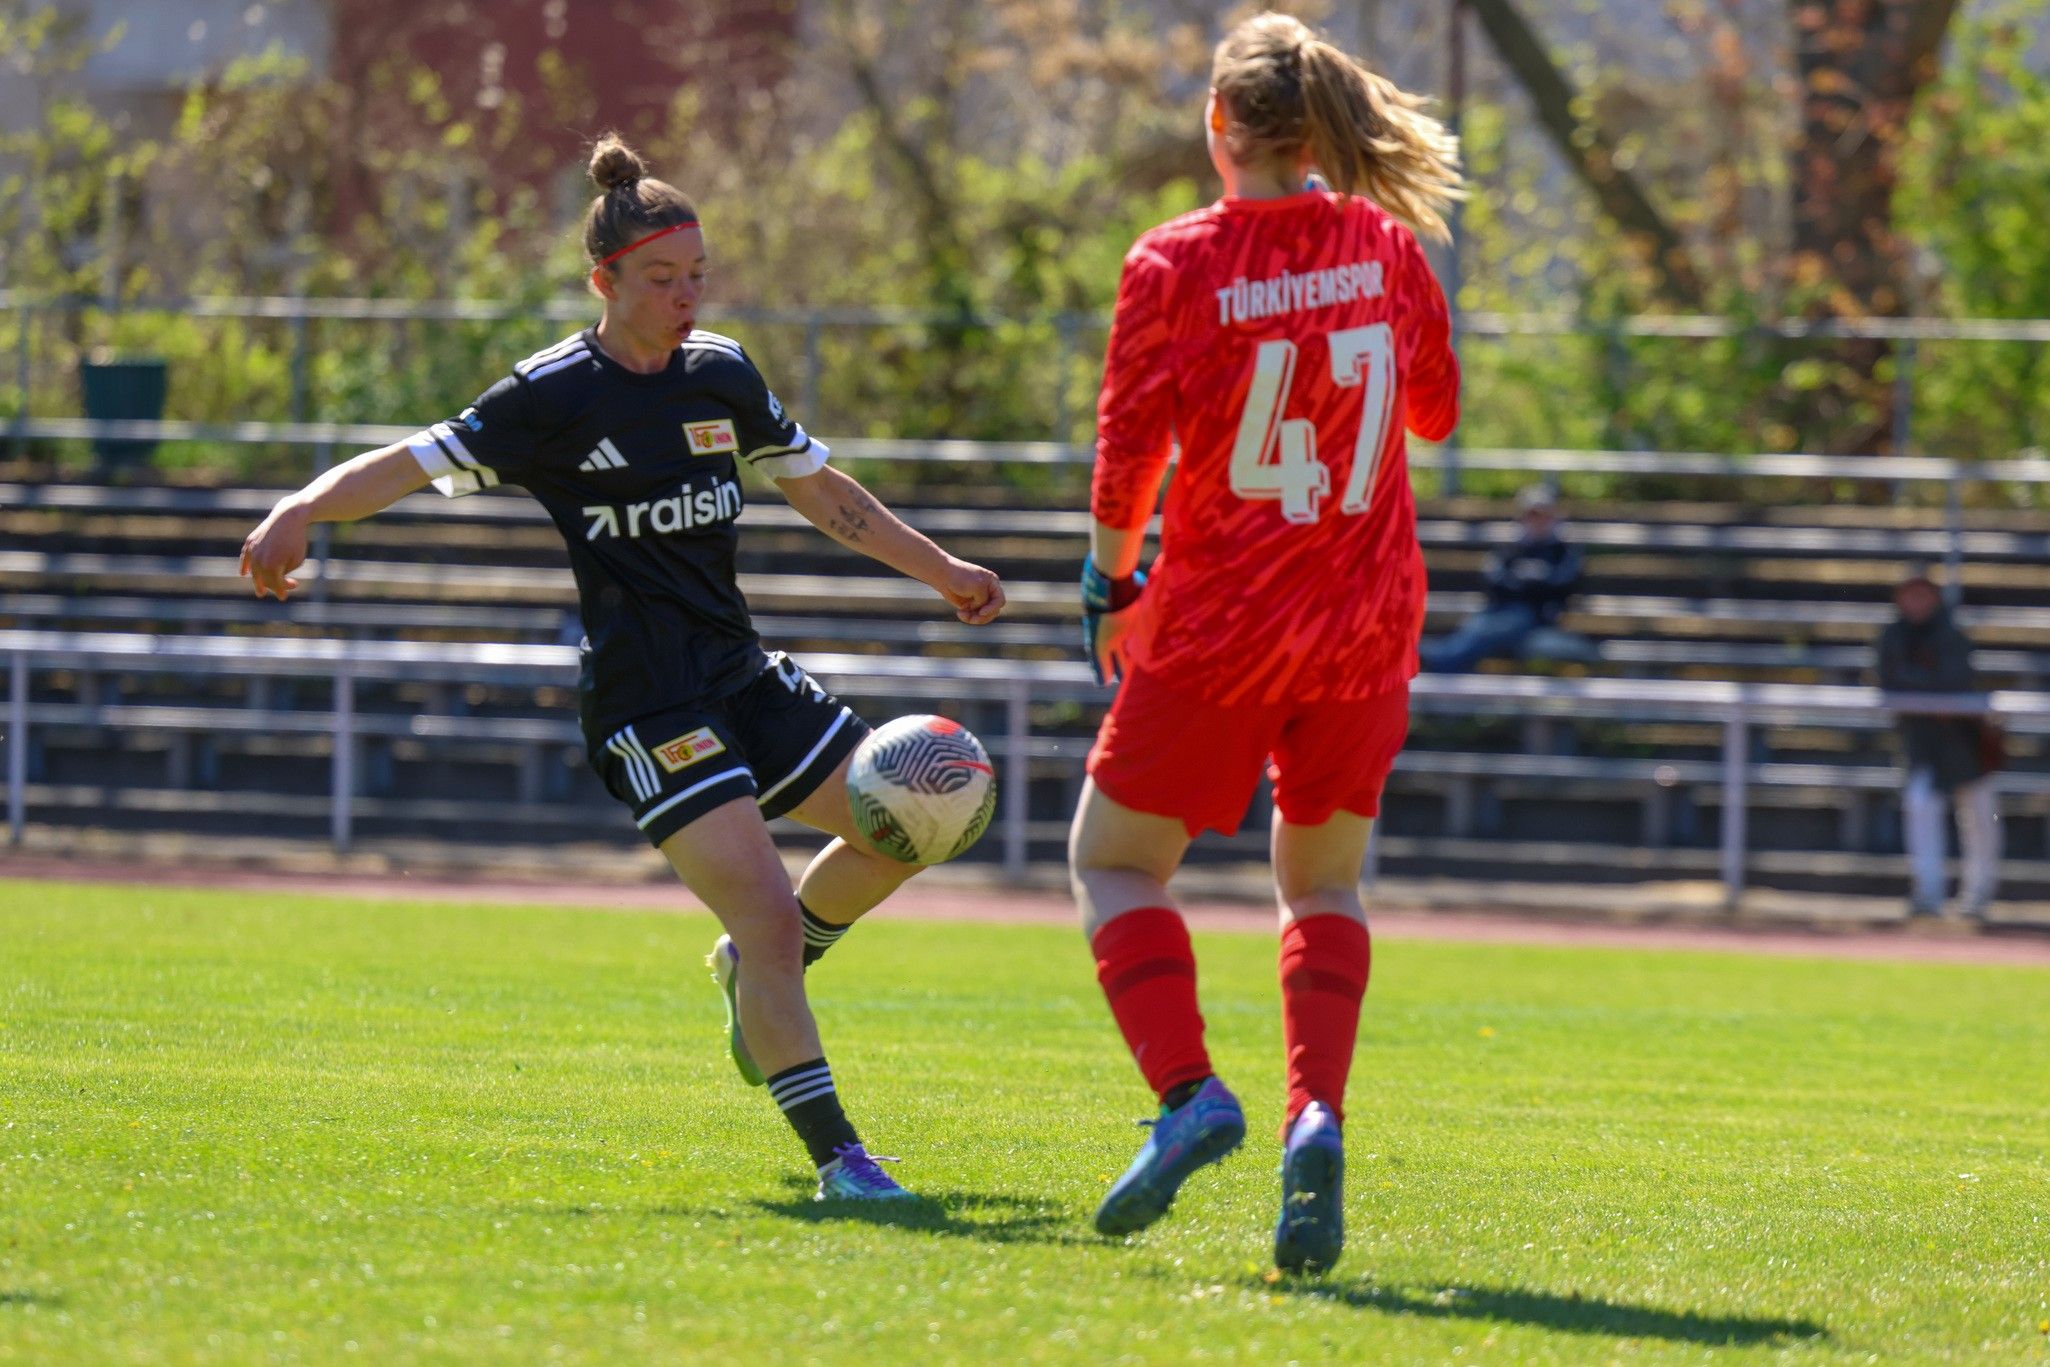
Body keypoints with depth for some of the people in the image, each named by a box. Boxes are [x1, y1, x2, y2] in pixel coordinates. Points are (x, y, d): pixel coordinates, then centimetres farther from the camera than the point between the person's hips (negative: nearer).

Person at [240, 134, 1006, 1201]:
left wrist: (941, 571, 25)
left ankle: (755, 978, 28)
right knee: (765, 912, -17)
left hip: (742, 674, 7)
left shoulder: (722, 374, 7)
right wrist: (304, 509, -33)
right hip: (646, 703, -7)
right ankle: (835, 1158, -13)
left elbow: (818, 490, 21)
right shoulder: (556, 396, -11)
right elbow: (415, 464, -16)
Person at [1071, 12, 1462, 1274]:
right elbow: (1436, 410, 15)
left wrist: (1113, 580, 7)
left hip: (1219, 623, -3)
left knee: (1115, 861, 13)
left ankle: (1187, 1089, -10)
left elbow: (1128, 449, -8)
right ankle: (1317, 1118, -7)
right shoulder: (1387, 250, 0)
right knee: (1323, 885, 17)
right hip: (1366, 626, 3)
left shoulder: (1176, 266, -11)